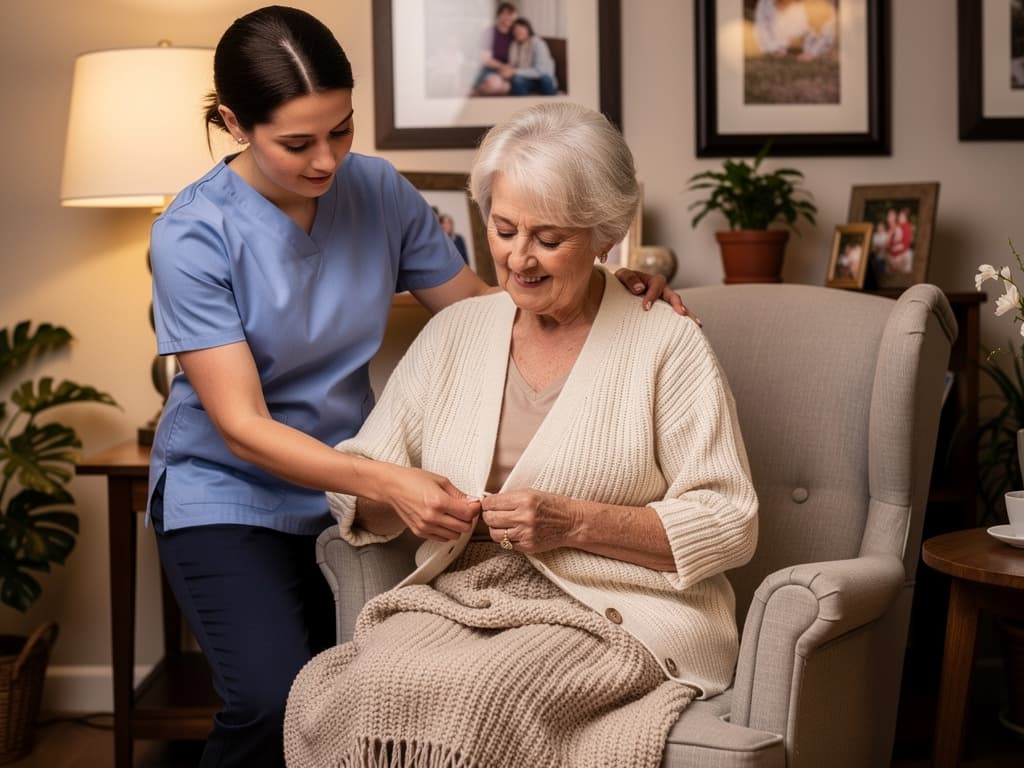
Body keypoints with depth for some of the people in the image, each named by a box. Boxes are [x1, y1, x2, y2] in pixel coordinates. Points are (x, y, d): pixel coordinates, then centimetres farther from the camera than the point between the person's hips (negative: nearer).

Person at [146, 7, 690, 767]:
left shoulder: (379, 191, -5)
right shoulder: (194, 235, -17)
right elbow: (242, 427, -22)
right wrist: (385, 482, -35)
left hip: (343, 485, 4)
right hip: (228, 496, -4)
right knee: (276, 704, -23)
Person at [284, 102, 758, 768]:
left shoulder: (668, 348, 0)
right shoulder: (454, 332, 14)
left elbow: (730, 526, -5)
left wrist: (575, 523, -16)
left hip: (611, 619, -3)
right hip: (450, 604, 4)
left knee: (467, 696, -34)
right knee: (326, 692, -28)